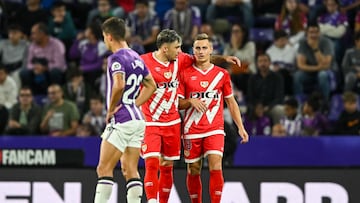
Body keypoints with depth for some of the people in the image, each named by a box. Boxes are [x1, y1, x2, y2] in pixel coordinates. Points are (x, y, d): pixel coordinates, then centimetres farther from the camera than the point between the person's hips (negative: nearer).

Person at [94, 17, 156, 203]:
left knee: (104, 169, -6)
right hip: (137, 120, 9)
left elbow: (119, 85, -28)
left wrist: (110, 110, -14)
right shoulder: (136, 58, 15)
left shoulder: (117, 58, -12)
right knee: (130, 171, 7)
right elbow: (151, 86, 23)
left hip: (121, 121, -9)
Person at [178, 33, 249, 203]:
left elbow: (231, 103, 13)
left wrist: (240, 127, 6)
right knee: (193, 171, 5)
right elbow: (177, 103, 5)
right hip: (191, 130, 0)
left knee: (216, 168, -15)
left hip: (215, 129, 0)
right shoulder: (184, 74, 3)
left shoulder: (222, 74, 7)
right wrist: (191, 101, -16)